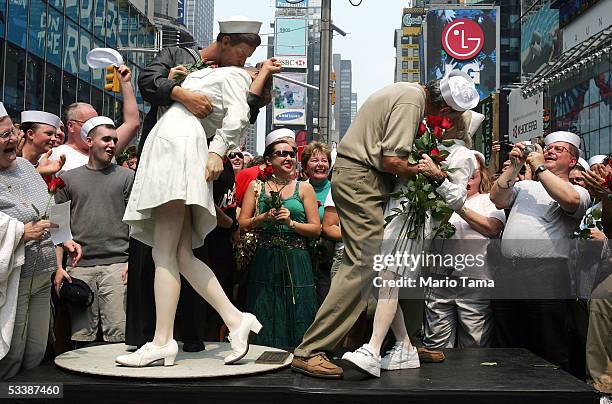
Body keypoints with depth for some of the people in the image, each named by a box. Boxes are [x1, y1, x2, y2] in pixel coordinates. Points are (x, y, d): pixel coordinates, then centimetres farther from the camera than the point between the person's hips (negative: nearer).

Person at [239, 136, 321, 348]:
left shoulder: (304, 188, 8)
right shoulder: (256, 186, 10)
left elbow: (316, 228, 3)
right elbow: (242, 224, 6)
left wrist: (290, 222, -11)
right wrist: (265, 217, -10)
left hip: (296, 261, 0)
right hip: (264, 261, 1)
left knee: (295, 313, -3)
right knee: (265, 316, 0)